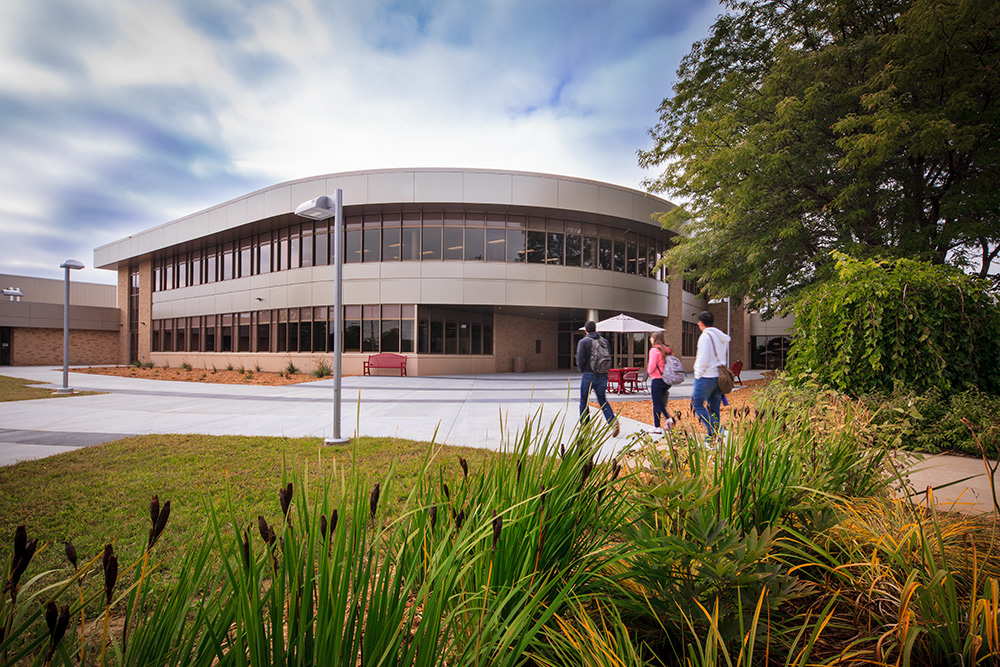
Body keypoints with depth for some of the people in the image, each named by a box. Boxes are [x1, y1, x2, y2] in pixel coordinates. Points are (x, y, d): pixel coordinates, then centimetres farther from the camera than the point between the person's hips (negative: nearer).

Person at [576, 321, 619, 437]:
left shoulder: (583, 342, -6)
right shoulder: (604, 341, 7)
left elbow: (580, 359, -13)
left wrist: (582, 370, 5)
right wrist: (604, 371, 16)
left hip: (588, 375, -4)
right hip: (602, 375, 4)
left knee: (584, 401, 10)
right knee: (602, 400, 11)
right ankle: (613, 421, -8)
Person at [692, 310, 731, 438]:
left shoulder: (705, 336, -13)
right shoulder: (723, 337, 13)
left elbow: (703, 359, -19)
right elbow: (725, 357, 19)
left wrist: (698, 374, -7)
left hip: (706, 376, -8)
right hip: (719, 377, 8)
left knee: (698, 405, 1)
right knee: (714, 409, 12)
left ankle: (713, 433, -8)